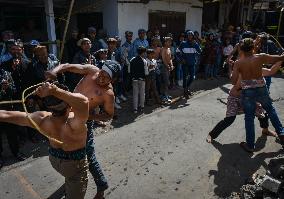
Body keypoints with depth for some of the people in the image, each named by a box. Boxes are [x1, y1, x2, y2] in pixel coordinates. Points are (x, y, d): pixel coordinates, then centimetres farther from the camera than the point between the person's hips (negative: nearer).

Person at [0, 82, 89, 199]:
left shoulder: (42, 119, -26)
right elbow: (84, 101, -60)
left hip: (54, 159, 6)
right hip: (75, 164, -6)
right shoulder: (72, 124, -41)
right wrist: (55, 91, -65)